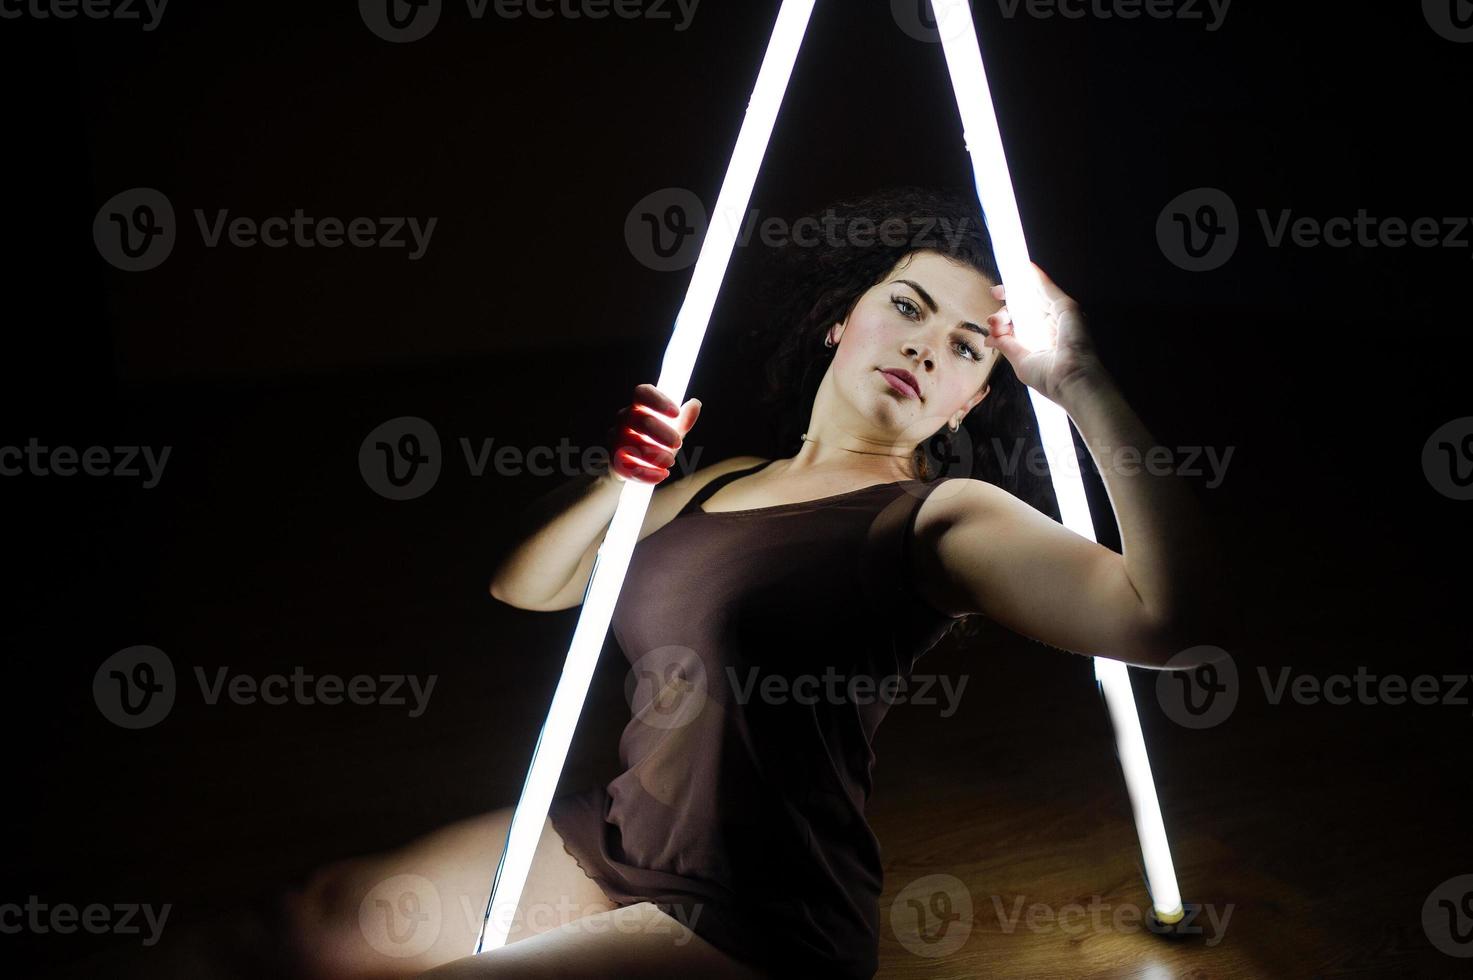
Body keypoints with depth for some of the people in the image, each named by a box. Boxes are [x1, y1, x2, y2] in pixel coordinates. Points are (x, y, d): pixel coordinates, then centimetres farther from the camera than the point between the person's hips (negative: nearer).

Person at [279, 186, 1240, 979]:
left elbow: (1184, 621, -28)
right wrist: (612, 480, -5)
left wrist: (1086, 388, -31)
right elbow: (523, 585, 14)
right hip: (608, 839, 8)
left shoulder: (945, 517, -12)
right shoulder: (721, 485, 10)